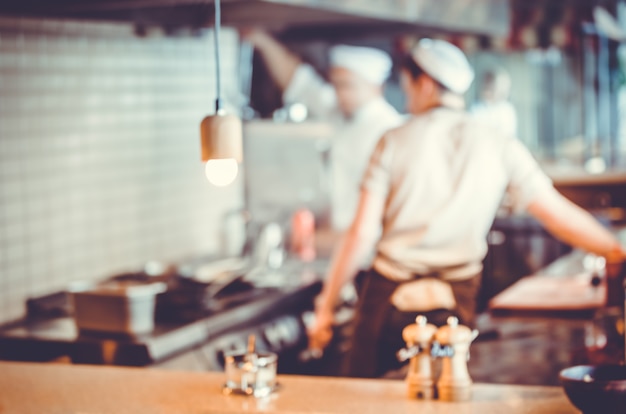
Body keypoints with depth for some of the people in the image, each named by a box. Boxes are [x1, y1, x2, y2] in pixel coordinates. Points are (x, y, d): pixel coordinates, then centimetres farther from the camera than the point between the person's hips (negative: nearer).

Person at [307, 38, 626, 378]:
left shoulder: (395, 142, -4)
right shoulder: (500, 148, 1)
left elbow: (362, 232, -7)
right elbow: (558, 215, 1)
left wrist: (326, 305, 0)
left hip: (389, 295, -1)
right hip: (455, 304, 2)